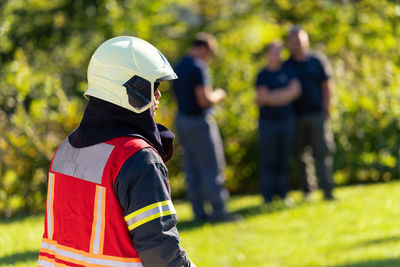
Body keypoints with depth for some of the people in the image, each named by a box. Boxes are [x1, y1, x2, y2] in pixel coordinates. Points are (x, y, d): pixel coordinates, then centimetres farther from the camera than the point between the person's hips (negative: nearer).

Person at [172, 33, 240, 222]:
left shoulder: (179, 67, 11)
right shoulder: (198, 67, -17)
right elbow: (203, 100, -22)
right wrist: (218, 95, -2)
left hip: (182, 119, 9)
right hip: (199, 121, -9)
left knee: (192, 167, 11)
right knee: (211, 167, -3)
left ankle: (199, 211, 13)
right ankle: (218, 210, -2)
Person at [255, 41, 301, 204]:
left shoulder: (287, 71, 9)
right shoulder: (262, 75, -1)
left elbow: (295, 91, -5)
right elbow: (264, 97, -13)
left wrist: (273, 96, -12)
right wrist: (286, 94, -8)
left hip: (287, 119, 3)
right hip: (268, 122, -3)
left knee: (284, 159, 5)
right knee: (269, 160, -3)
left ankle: (283, 194, 12)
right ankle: (268, 196, 0)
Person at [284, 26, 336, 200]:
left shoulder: (318, 60, 5)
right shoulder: (286, 66, 8)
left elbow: (327, 86, 5)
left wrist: (325, 109, -3)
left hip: (317, 114, -2)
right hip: (297, 117, 2)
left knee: (322, 152, -7)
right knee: (301, 155, 3)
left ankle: (327, 190, -9)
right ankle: (306, 190, 9)